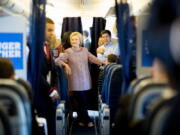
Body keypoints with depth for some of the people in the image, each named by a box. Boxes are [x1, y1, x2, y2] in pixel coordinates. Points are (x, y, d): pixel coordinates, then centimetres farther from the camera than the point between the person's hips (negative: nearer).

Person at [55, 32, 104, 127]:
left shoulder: (85, 50, 9)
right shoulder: (68, 52, -4)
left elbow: (93, 58, 13)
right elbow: (57, 60, -7)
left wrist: (102, 62, 0)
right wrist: (65, 64, -22)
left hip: (85, 80, 4)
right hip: (75, 81, -4)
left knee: (81, 101, 10)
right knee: (81, 101, -2)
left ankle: (81, 119, 28)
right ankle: (86, 120, 11)